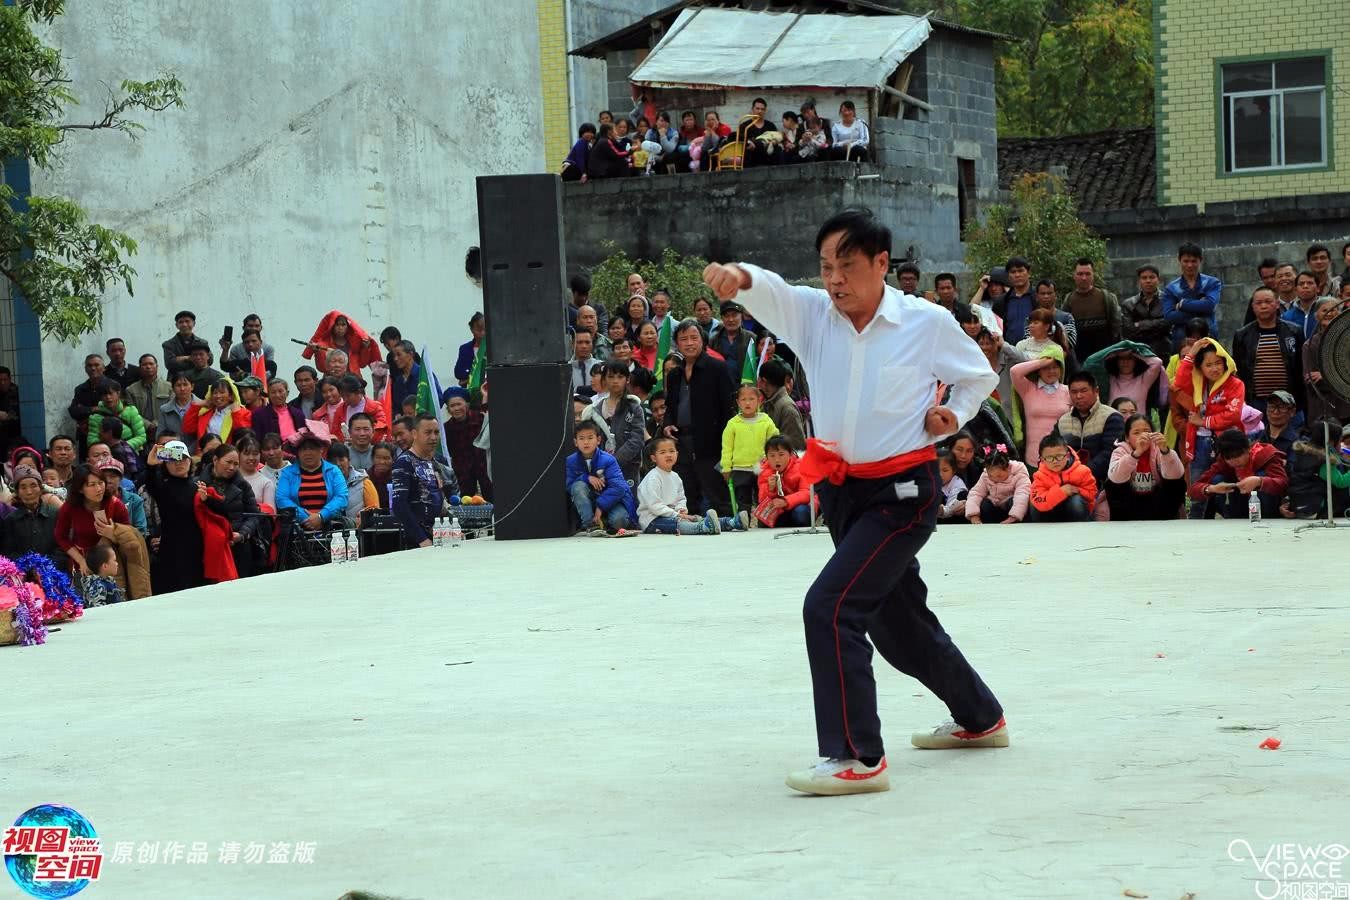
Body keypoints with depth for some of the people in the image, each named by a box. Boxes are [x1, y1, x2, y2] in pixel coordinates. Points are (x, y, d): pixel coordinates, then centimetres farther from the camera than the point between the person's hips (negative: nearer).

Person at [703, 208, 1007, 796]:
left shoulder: (927, 323, -9)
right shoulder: (813, 313, -3)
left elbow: (980, 374, 9)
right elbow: (769, 293, -25)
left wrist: (954, 414, -10)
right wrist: (739, 277, -48)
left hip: (902, 492, -6)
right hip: (841, 488, 6)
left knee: (830, 607, -20)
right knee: (898, 624, 20)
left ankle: (856, 758, -16)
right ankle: (980, 718, 42)